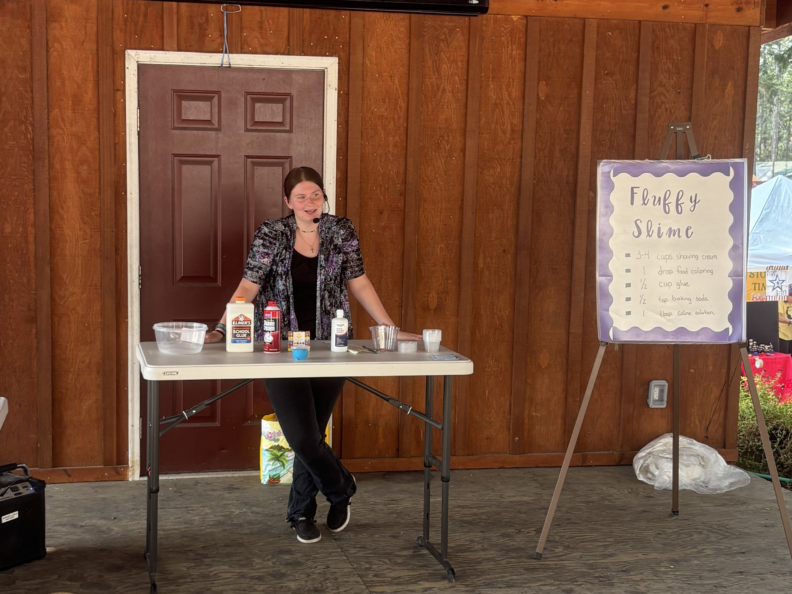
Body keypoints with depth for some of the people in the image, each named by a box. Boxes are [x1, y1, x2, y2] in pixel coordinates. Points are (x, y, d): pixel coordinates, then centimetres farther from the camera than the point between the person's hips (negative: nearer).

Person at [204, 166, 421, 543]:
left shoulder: (342, 232, 3)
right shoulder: (270, 235, -3)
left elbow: (359, 284, 6)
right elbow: (248, 286, -7)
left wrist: (391, 328, 3)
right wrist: (221, 329, -19)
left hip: (330, 349, 2)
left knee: (312, 435, 8)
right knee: (303, 437, -7)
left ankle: (301, 513, 29)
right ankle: (341, 490, 23)